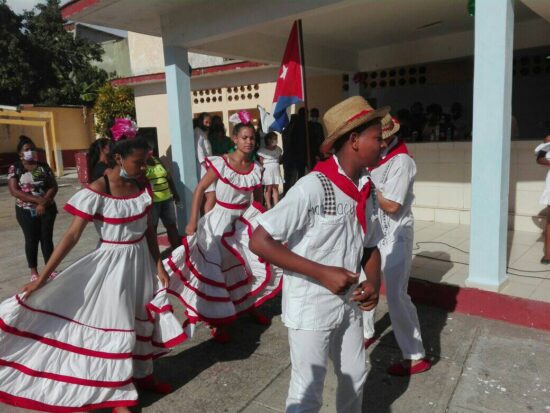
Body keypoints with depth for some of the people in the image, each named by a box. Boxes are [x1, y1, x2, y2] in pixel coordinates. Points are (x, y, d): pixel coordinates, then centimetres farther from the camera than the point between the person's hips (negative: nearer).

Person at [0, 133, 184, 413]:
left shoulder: (142, 188, -4)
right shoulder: (96, 193, -21)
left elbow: (148, 228, 4)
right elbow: (72, 235, -20)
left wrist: (158, 264, 2)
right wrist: (42, 277, -20)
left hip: (142, 259, 6)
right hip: (113, 262, -6)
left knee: (142, 318, 18)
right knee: (116, 325, 6)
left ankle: (142, 374, 41)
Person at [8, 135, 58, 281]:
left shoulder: (44, 166, 2)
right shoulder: (14, 168, -3)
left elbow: (53, 186, -2)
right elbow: (14, 191, -11)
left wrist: (44, 203, -17)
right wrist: (37, 199, -20)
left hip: (47, 209, 1)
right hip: (26, 211, -1)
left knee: (47, 238, 6)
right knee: (31, 240, 7)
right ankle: (34, 271, 20)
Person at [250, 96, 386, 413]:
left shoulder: (365, 189, -1)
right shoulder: (313, 187, -23)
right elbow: (259, 242, -24)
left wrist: (374, 283, -9)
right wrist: (322, 273, -25)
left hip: (349, 305, 7)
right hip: (311, 308, -6)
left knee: (356, 377, 23)